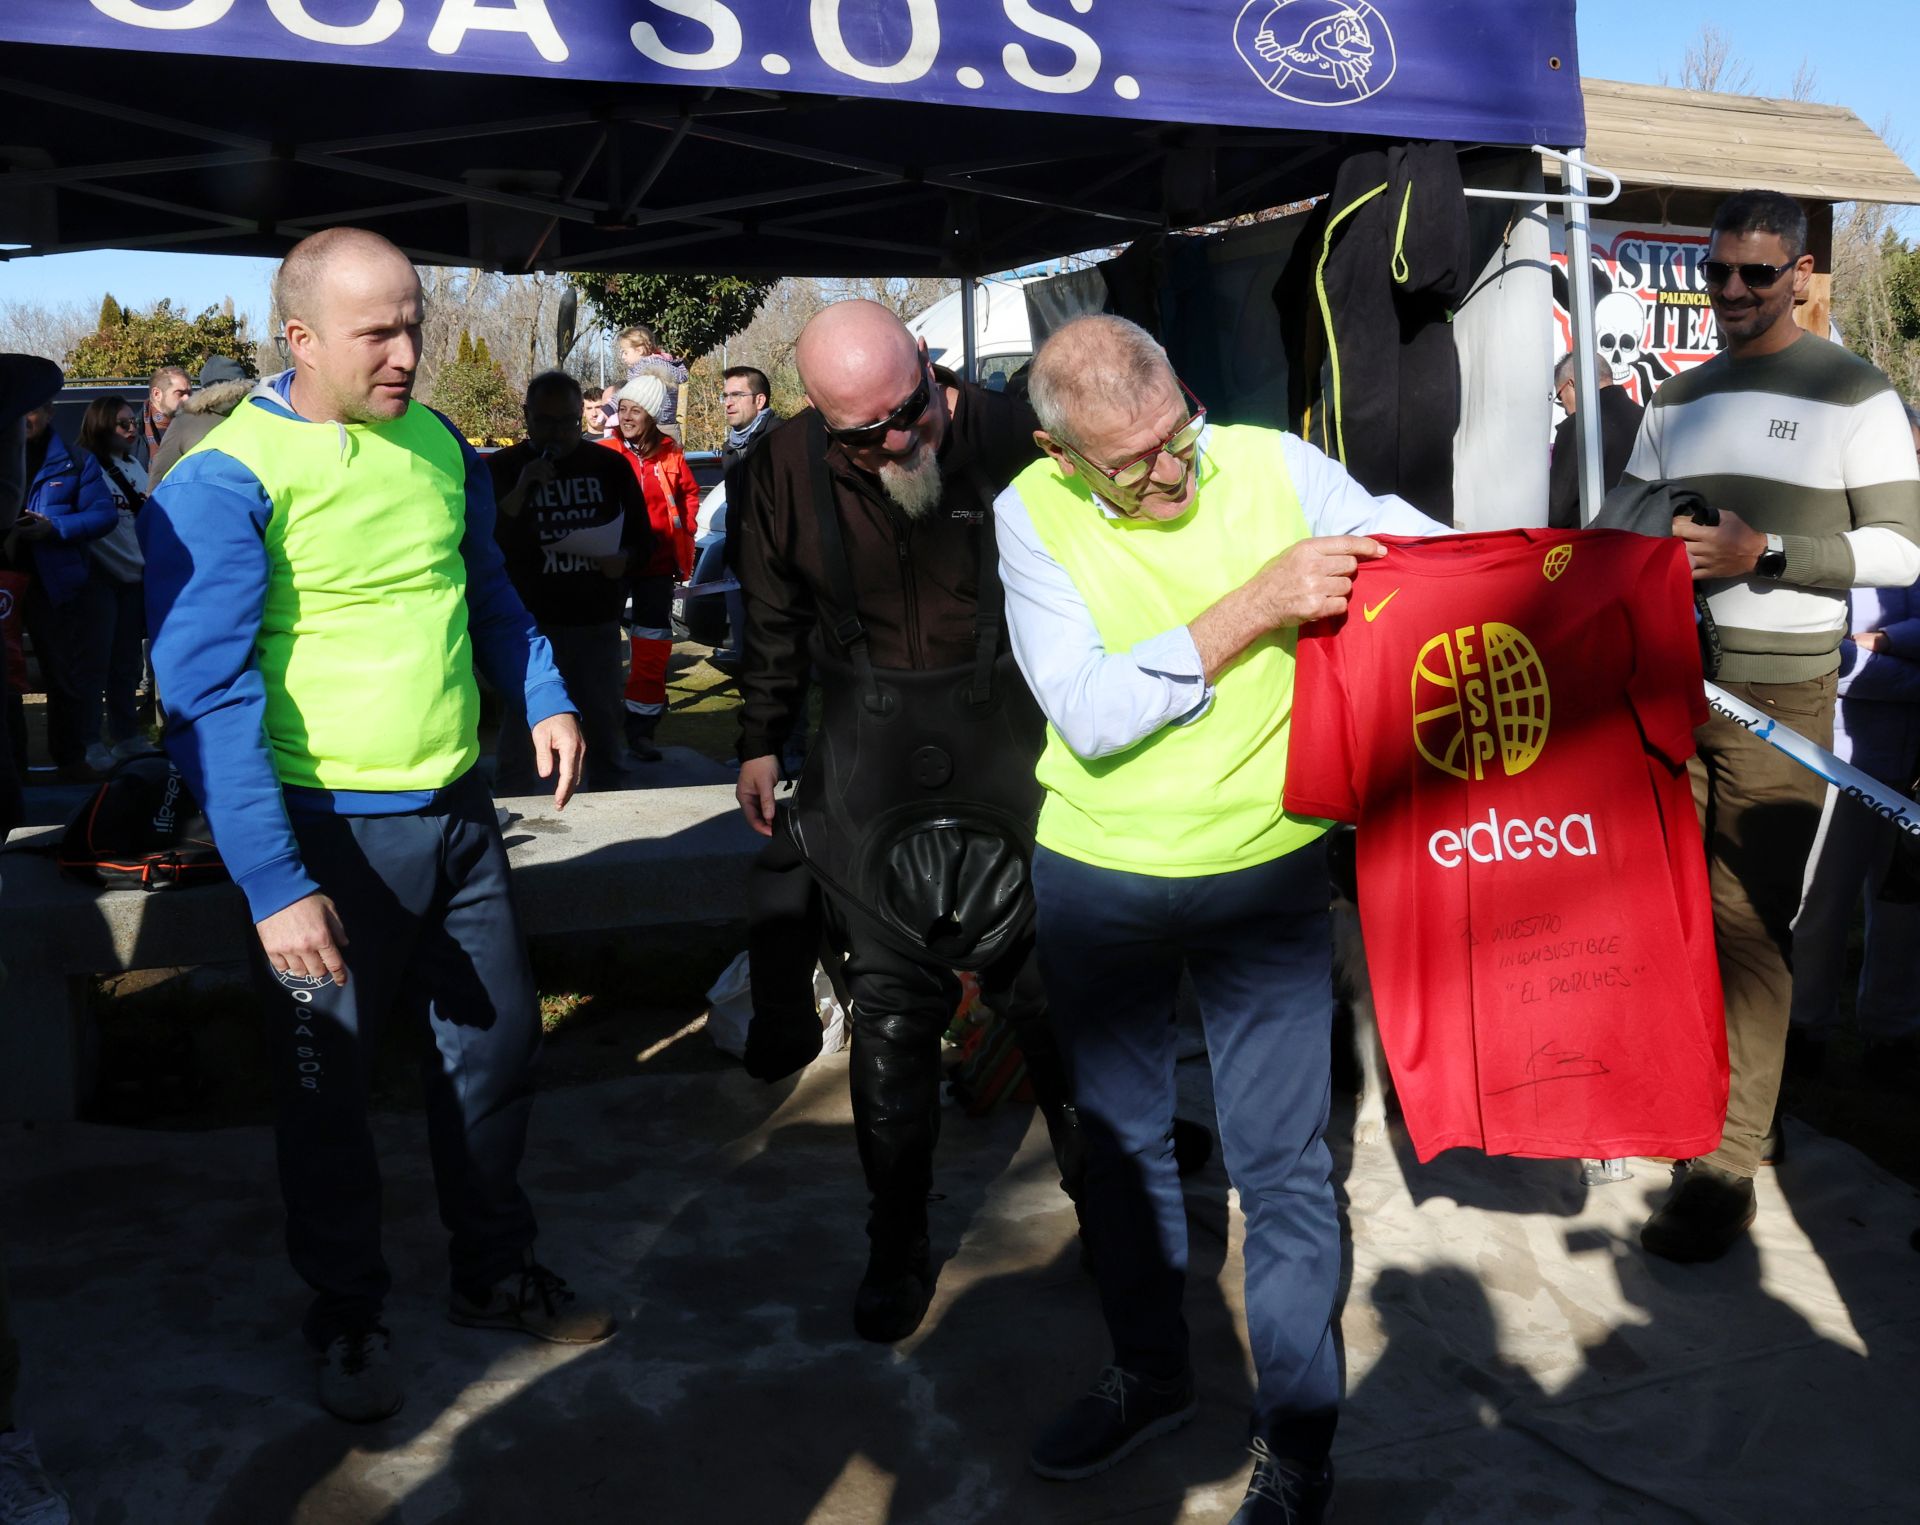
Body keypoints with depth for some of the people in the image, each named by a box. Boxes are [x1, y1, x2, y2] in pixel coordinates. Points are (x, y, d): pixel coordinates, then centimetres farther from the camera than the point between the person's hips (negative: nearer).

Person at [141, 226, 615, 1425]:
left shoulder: (440, 447, 3)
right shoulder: (225, 483, -16)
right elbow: (208, 695, -19)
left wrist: (547, 695, 3)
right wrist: (274, 884, -23)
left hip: (458, 811, 6)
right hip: (330, 832, -5)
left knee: (497, 1048, 16)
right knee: (327, 1086, 11)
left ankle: (496, 1273, 37)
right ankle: (349, 1316, 34)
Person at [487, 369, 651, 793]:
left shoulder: (610, 467, 9)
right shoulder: (501, 468, 2)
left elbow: (641, 537, 15)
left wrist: (621, 558, -7)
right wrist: (522, 489, -19)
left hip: (595, 620, 2)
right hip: (527, 619, -2)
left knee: (604, 723, 11)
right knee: (521, 728, -2)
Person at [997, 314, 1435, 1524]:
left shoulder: (1274, 467, -10)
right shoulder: (1033, 514, -10)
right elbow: (1089, 712, -22)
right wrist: (1255, 606, -28)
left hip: (1265, 873, -1)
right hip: (1097, 877, 2)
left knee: (1283, 1163, 3)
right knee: (1120, 1135, 19)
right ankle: (1151, 1373, 42)